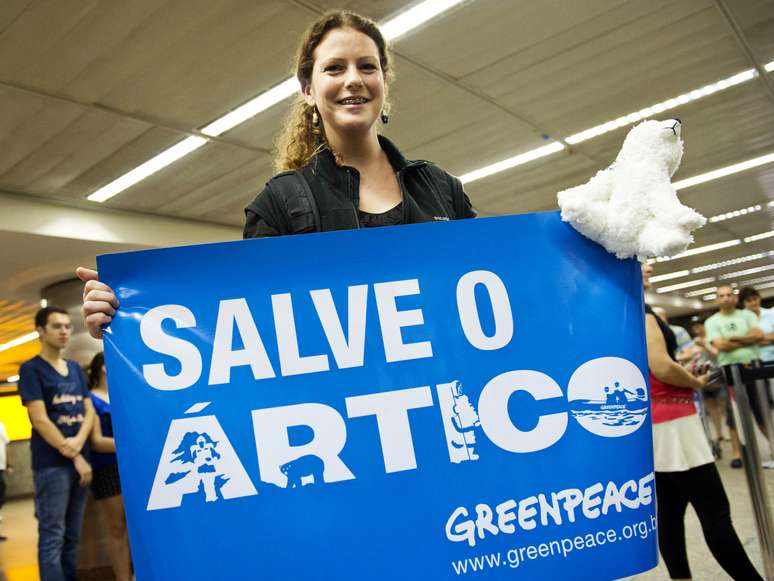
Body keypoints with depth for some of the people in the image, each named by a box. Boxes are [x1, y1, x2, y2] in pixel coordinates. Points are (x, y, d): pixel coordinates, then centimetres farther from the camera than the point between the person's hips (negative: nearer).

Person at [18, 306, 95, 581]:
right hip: (51, 464, -6)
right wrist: (75, 457, -11)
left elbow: (89, 411, 11)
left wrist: (79, 442, -10)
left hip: (80, 461, 6)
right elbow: (40, 420, -11)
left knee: (72, 537, 11)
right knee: (52, 537, -4)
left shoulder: (76, 369, 14)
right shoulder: (31, 369, -4)